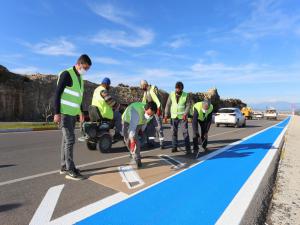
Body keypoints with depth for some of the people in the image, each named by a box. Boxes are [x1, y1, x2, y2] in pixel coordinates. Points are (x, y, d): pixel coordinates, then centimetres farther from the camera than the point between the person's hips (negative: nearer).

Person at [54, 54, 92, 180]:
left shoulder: (80, 78, 15)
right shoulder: (66, 74, -11)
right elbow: (57, 94, -14)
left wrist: (81, 112, 21)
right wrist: (57, 113, -19)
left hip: (73, 113, 8)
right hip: (64, 113, -8)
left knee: (66, 139, 12)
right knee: (70, 139, -9)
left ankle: (64, 167, 21)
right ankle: (70, 170, -1)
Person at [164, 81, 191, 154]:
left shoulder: (186, 95, -5)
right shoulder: (171, 94, -2)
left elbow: (188, 105, -5)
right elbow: (168, 105, 1)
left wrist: (185, 114, -19)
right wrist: (166, 115, -3)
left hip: (183, 117, -2)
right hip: (174, 116, 2)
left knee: (185, 132, -5)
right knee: (174, 132, 8)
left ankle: (188, 149, 1)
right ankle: (174, 147, 19)